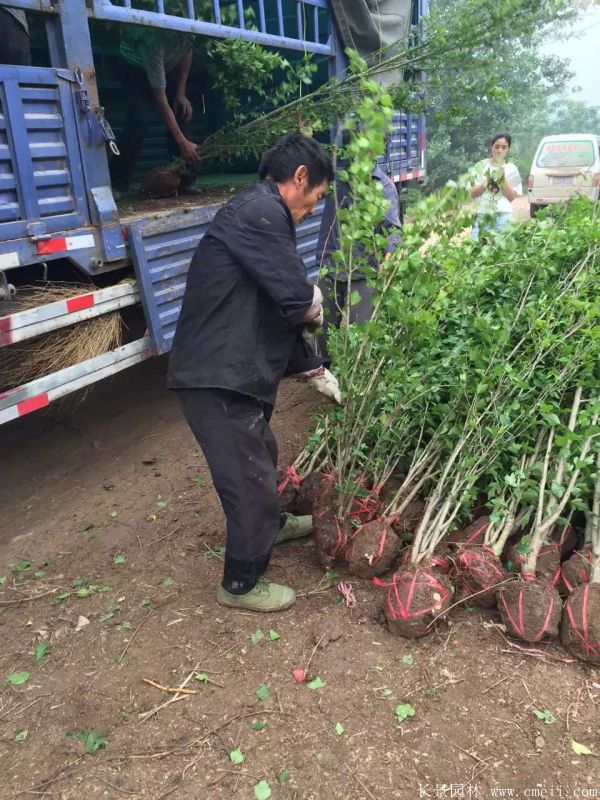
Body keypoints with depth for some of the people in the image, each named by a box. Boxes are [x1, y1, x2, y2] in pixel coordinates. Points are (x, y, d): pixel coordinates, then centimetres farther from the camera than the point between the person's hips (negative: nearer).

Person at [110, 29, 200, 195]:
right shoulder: (155, 39, -42)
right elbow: (159, 97, -38)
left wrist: (181, 93, -9)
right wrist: (183, 143, -40)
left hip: (168, 66, 6)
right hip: (137, 66, -5)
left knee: (182, 114, -10)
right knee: (138, 119, -22)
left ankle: (185, 181, -6)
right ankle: (116, 186, -20)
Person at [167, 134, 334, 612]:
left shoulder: (260, 214, 18)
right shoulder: (261, 212, -16)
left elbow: (281, 305, 21)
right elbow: (298, 300, -22)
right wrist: (314, 303, 4)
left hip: (233, 372, 10)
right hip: (219, 379, -10)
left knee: (261, 456, 29)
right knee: (249, 477, 4)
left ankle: (270, 525, 55)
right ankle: (241, 585, 26)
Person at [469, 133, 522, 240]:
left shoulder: (511, 169, 7)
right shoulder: (481, 166, 7)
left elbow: (512, 197, 2)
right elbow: (473, 194, 4)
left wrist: (503, 180, -11)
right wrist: (486, 182, -12)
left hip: (503, 216, 0)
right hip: (482, 215, 0)